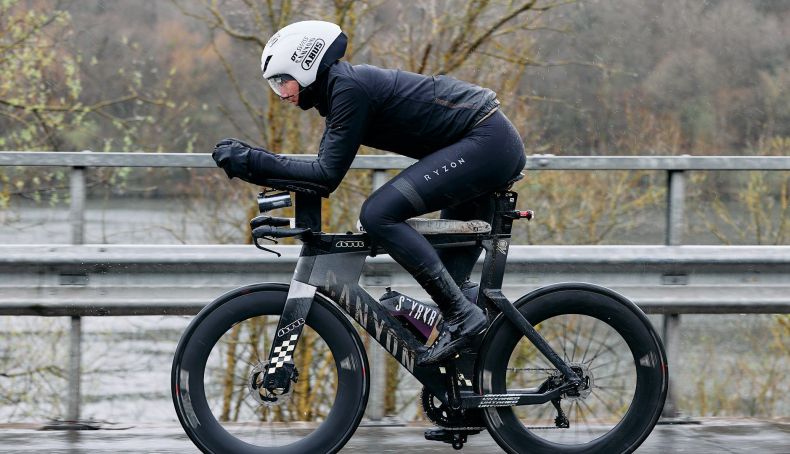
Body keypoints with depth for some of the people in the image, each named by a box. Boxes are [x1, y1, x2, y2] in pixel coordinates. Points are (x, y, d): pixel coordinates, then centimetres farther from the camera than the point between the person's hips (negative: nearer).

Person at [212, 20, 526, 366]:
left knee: (379, 215, -18)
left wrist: (252, 162, -14)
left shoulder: (349, 87, -15)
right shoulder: (339, 88, 15)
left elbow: (328, 175, -18)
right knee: (451, 266, 14)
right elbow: (323, 171, 14)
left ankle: (462, 315, -17)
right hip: (500, 145, 11)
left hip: (485, 142, -11)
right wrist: (251, 163, 5)